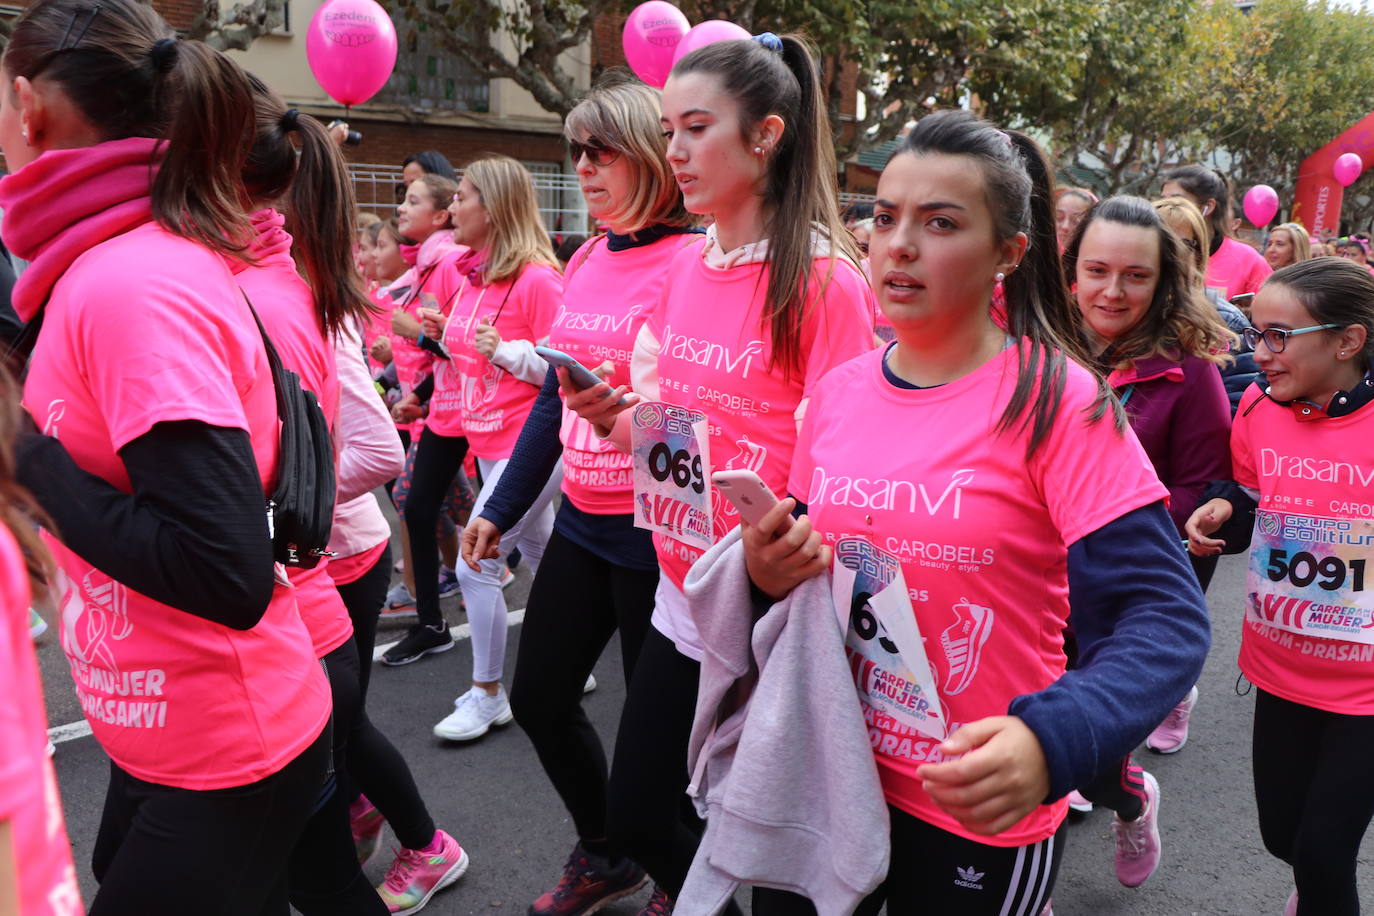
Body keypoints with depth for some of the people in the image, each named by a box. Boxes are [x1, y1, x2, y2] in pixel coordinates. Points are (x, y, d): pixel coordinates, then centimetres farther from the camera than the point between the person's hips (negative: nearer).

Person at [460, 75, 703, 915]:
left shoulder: (695, 263, -14)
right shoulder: (586, 262, 8)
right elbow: (556, 398, 13)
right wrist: (501, 508, 15)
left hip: (656, 532, -8)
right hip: (583, 522, 8)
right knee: (540, 698, 17)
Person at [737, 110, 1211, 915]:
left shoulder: (1057, 401, -17)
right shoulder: (839, 393, -1)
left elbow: (1164, 618, -21)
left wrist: (1050, 742, -38)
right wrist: (771, 573, -12)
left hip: (978, 818, -4)